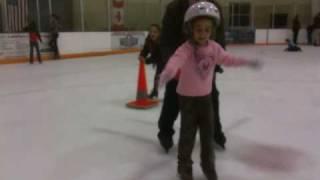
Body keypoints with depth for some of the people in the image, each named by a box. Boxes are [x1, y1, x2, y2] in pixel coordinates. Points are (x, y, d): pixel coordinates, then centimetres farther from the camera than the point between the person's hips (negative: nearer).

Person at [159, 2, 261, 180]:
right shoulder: (186, 48, -23)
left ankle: (208, 164, 34)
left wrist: (246, 62, 17)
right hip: (187, 97, -5)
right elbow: (176, 59, -43)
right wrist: (168, 72, -64)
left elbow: (227, 59, 13)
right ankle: (184, 165, 25)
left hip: (206, 97, 5)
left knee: (208, 132, 14)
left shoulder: (214, 47, -4)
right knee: (188, 133, 3)